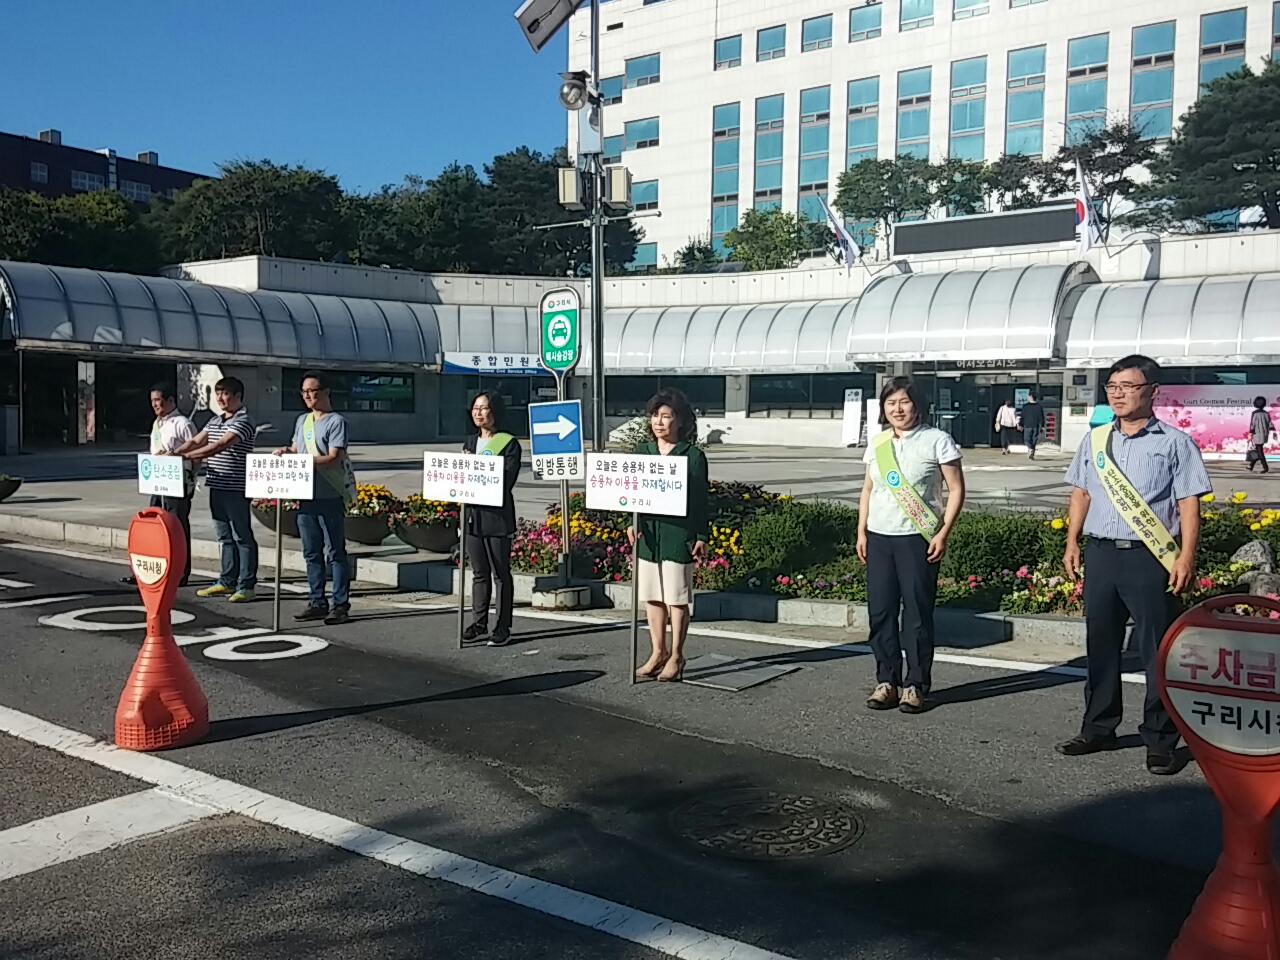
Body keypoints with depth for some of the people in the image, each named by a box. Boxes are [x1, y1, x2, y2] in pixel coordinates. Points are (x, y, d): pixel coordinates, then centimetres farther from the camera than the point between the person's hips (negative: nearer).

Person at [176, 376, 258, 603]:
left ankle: (246, 586, 2)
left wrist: (186, 456, -26)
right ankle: (227, 582, 22)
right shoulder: (215, 420, 17)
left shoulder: (244, 421, -11)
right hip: (216, 486, 8)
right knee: (225, 536, 14)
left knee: (242, 536, -2)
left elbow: (221, 445, -22)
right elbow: (196, 441, 13)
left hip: (236, 488, -8)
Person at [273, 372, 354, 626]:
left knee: (335, 552, -3)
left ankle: (341, 605, 1)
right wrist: (286, 451, 1)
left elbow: (333, 458, -16)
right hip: (305, 496, 7)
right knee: (312, 552, 12)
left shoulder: (336, 421, -7)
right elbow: (296, 448, 24)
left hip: (330, 497, -7)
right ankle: (317, 603, 20)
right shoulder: (302, 421, 16)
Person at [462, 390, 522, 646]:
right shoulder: (470, 442, 16)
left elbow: (506, 481, -15)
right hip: (473, 513, 6)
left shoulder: (509, 443, -6)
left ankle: (503, 628, 8)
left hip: (497, 516, -6)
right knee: (479, 573, 13)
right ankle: (479, 624, 21)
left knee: (501, 574, 2)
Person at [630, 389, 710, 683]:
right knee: (652, 597, 11)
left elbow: (700, 500, -3)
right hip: (647, 533, 5)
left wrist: (702, 537, -5)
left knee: (677, 598, 2)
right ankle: (658, 653, 24)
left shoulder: (693, 456, -4)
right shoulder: (643, 452, 9)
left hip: (678, 535, -5)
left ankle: (676, 656, 14)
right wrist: (632, 523, -2)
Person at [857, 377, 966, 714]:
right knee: (880, 611, 5)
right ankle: (886, 681, 16)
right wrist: (861, 532, 10)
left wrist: (943, 534, -10)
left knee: (917, 613, -1)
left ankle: (916, 685, 10)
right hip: (879, 538, 5)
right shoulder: (877, 443, 11)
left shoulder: (937, 440, -3)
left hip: (918, 539, -5)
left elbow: (956, 490, -3)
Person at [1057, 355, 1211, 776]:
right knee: (1100, 645, 13)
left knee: (1158, 652, 1)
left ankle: (1159, 741, 11)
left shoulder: (1175, 442, -2)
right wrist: (1072, 544, 10)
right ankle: (1098, 728, 25)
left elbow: (1189, 505, -5)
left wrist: (1186, 558, -13)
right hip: (1100, 553, 5)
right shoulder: (1095, 440, 11)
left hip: (1151, 557, -4)